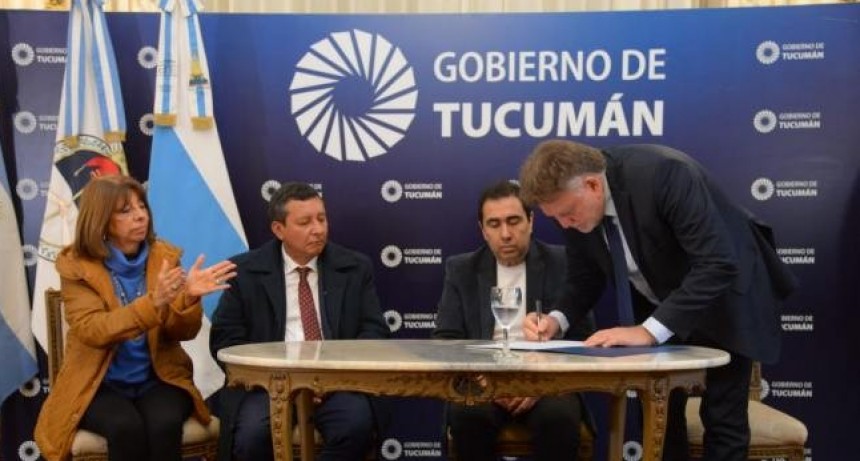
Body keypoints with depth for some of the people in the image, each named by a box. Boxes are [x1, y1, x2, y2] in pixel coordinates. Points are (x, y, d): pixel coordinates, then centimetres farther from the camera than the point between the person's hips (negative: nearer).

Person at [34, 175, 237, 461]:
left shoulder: (164, 257, 3)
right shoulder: (76, 265, -4)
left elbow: (183, 332, 0)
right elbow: (91, 330, -18)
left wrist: (189, 297, -23)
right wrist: (153, 302, -30)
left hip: (157, 379, 2)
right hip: (99, 384, -2)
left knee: (165, 424, -30)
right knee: (126, 427, -33)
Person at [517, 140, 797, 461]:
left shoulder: (663, 173, -35)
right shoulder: (576, 203, -15)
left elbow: (718, 265, -37)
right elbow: (584, 280, 0)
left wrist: (650, 331, -41)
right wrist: (557, 320, -20)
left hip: (726, 294, -5)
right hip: (659, 305, 6)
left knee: (721, 418, -4)